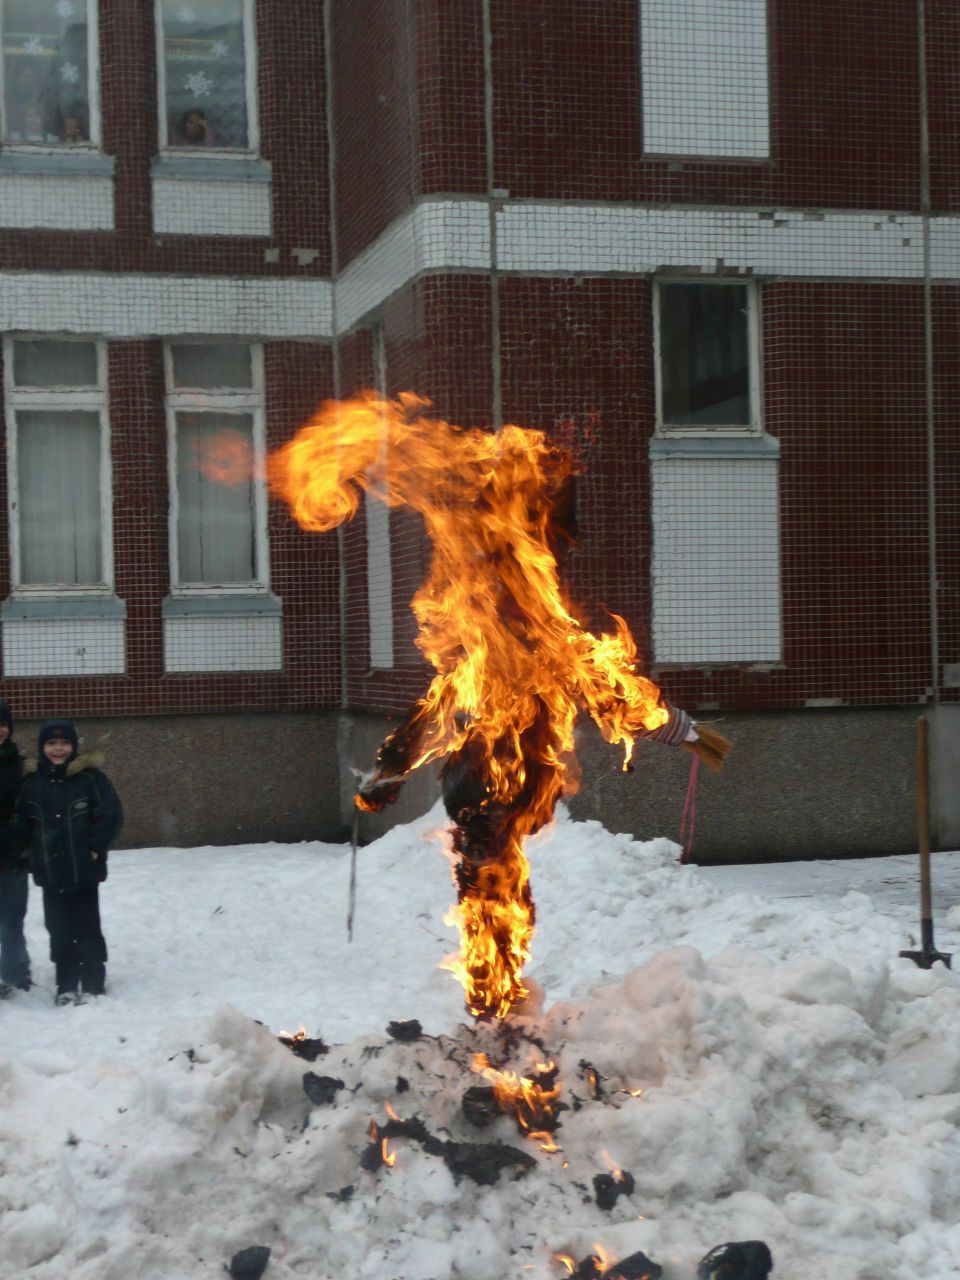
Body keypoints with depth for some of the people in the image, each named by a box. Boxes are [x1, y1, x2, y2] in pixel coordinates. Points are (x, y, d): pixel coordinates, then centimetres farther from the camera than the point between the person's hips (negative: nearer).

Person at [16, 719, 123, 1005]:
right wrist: (32, 851, -1)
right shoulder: (31, 782, 1)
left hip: (84, 871, -3)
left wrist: (95, 848, -11)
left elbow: (112, 814, -8)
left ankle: (92, 987, 13)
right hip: (50, 872, 3)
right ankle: (66, 987, 22)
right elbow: (21, 823, 9)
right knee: (60, 932, 11)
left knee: (87, 930, 3)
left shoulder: (90, 777, -8)